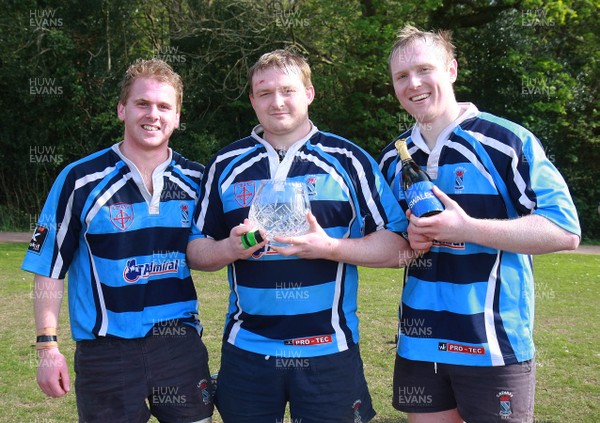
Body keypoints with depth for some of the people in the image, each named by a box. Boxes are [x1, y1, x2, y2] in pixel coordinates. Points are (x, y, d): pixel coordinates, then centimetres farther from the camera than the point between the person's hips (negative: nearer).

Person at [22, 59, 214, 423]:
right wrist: (48, 346, -5)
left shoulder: (197, 180, 2)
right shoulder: (81, 180, -7)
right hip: (105, 352, -2)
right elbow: (50, 266, -2)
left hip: (181, 344, 3)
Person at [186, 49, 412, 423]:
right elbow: (196, 251, 9)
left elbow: (398, 246, -4)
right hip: (247, 349, 2)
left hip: (329, 350, -2)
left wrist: (329, 247, -19)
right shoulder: (226, 166, 6)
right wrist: (231, 248, -13)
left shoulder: (349, 161, -1)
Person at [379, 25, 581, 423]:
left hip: (494, 345, -5)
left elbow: (565, 229, -15)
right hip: (419, 344, 5)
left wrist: (468, 229, -23)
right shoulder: (393, 158, 9)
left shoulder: (506, 142, -11)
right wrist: (408, 239, -3)